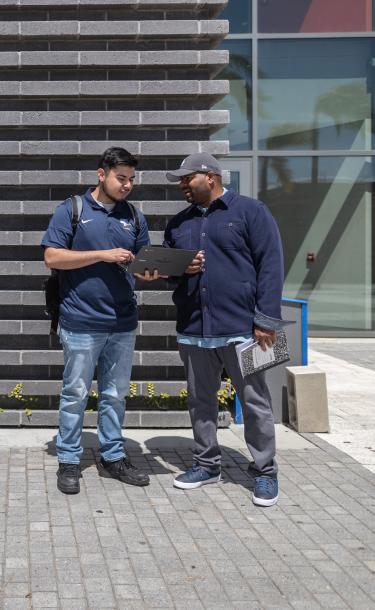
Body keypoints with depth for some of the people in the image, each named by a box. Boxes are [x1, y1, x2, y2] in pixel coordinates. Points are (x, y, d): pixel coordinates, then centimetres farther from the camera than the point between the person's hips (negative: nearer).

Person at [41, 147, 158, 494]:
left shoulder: (133, 217, 11)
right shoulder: (71, 210, -3)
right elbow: (52, 257, -10)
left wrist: (150, 272, -11)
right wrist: (103, 255, -16)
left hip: (123, 323, 5)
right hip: (82, 323, -4)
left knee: (115, 395, 12)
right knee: (75, 395, 3)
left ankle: (112, 457, 23)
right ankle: (68, 462, 14)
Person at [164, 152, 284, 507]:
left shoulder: (249, 211, -2)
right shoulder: (178, 224, 16)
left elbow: (270, 265, -7)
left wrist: (265, 320, -13)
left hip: (240, 328, -5)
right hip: (193, 329, 6)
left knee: (255, 402, 1)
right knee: (199, 400, 12)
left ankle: (264, 471, 12)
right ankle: (206, 464, 26)